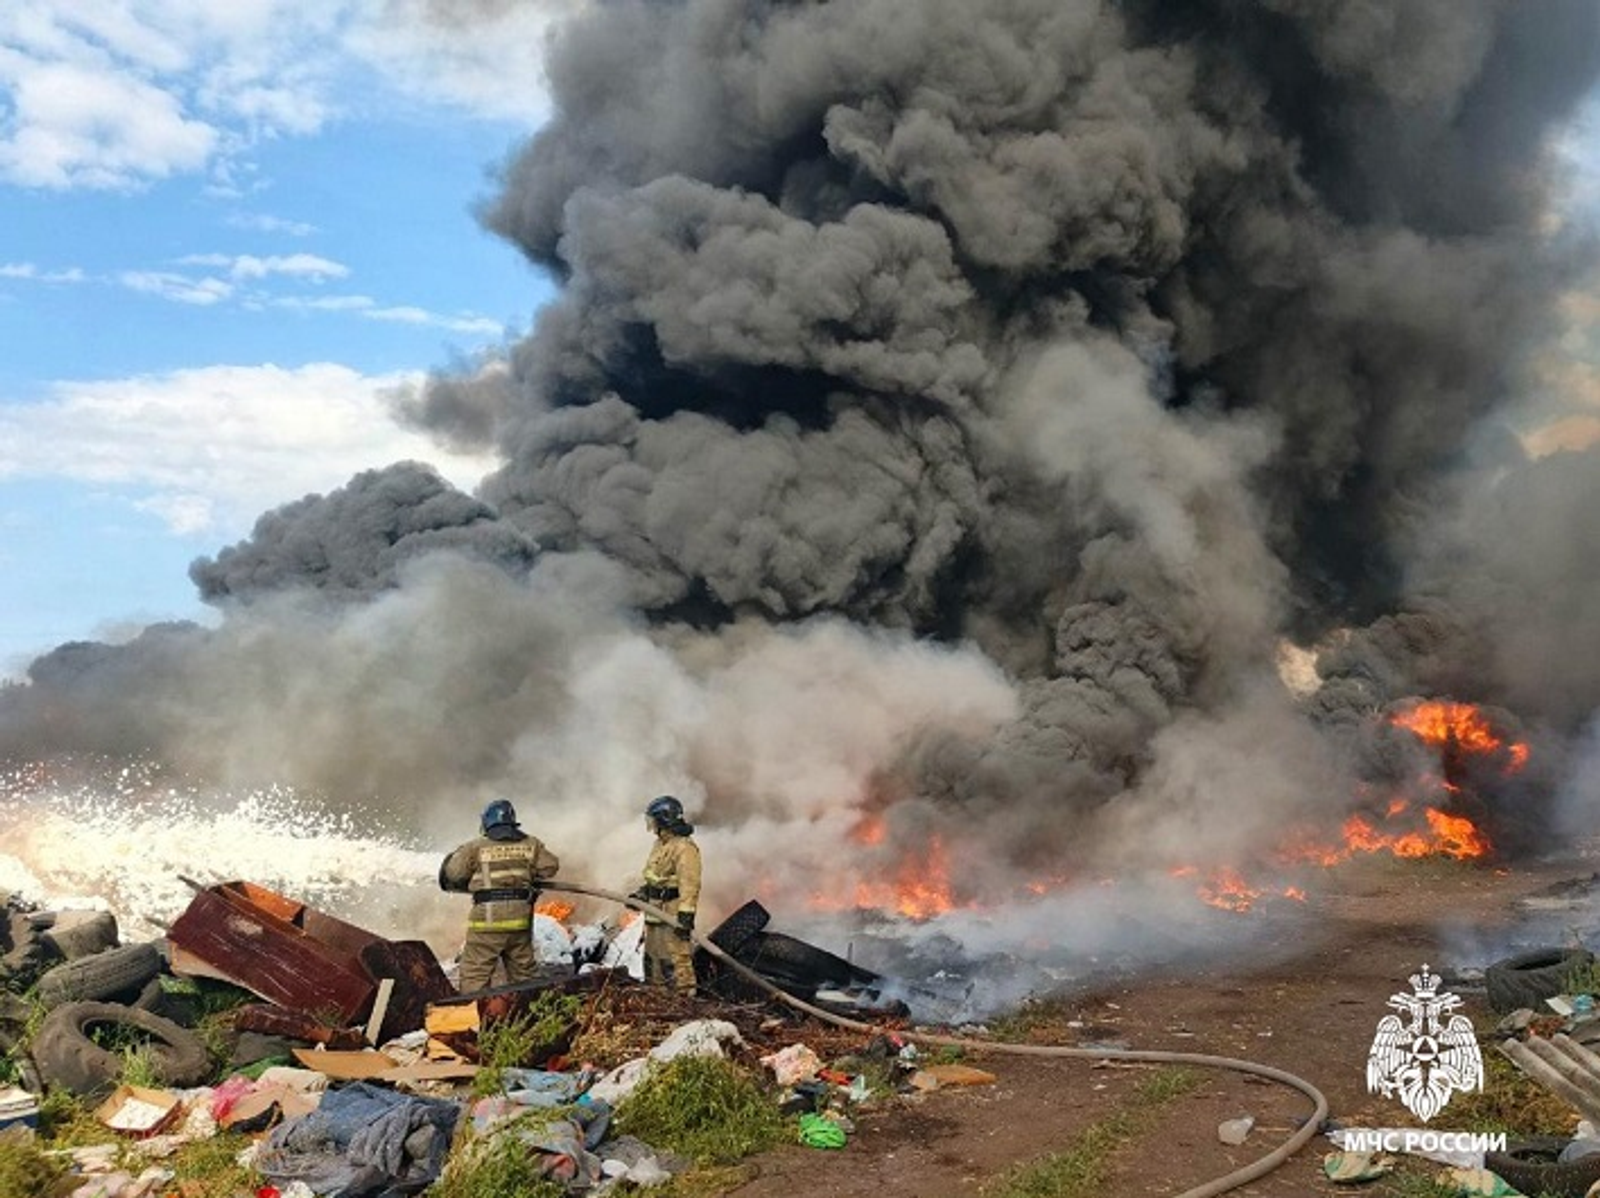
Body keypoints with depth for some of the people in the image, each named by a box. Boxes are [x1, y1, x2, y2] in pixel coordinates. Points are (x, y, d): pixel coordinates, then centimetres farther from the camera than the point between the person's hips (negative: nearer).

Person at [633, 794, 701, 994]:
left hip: (673, 912, -11)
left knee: (674, 957, -10)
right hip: (655, 909, 11)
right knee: (652, 956, 18)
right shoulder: (660, 844, 15)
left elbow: (689, 884, -24)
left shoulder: (685, 847, -18)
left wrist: (685, 914, -28)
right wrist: (641, 893, 20)